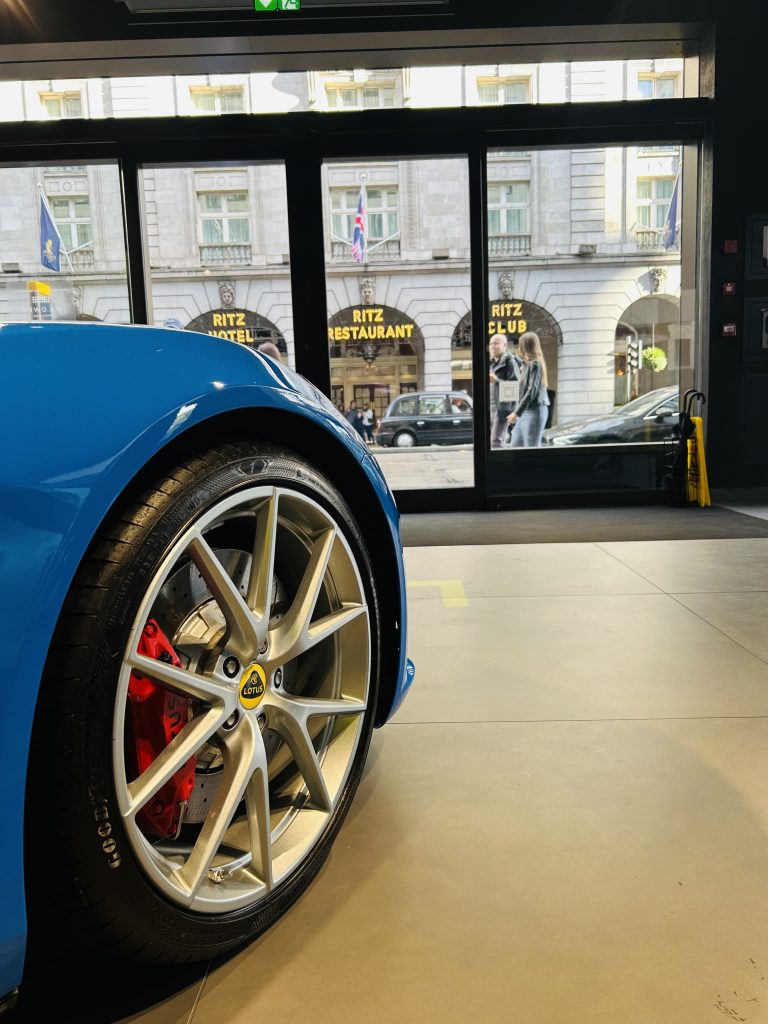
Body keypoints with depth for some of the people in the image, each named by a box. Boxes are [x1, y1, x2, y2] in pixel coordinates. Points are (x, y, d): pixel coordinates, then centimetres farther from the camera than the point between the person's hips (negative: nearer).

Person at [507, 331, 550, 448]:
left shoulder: (535, 364, -10)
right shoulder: (528, 364, 16)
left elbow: (532, 391, -17)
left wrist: (516, 412, -15)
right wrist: (516, 412, 15)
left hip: (534, 411, -9)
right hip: (526, 412, 9)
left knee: (531, 447, -6)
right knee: (514, 446, 9)